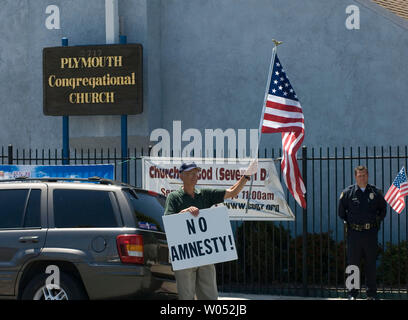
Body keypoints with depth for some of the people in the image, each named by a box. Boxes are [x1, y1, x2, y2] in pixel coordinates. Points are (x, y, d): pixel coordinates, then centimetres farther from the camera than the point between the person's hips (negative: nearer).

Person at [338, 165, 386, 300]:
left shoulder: (375, 192, 5)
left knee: (371, 264, 5)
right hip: (354, 232, -1)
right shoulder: (348, 193, 1)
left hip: (371, 233, 1)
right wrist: (348, 222, 6)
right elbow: (341, 211, 11)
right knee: (353, 263, 2)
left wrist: (377, 221, 8)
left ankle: (371, 294, 13)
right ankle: (352, 293, 9)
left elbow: (383, 209, 17)